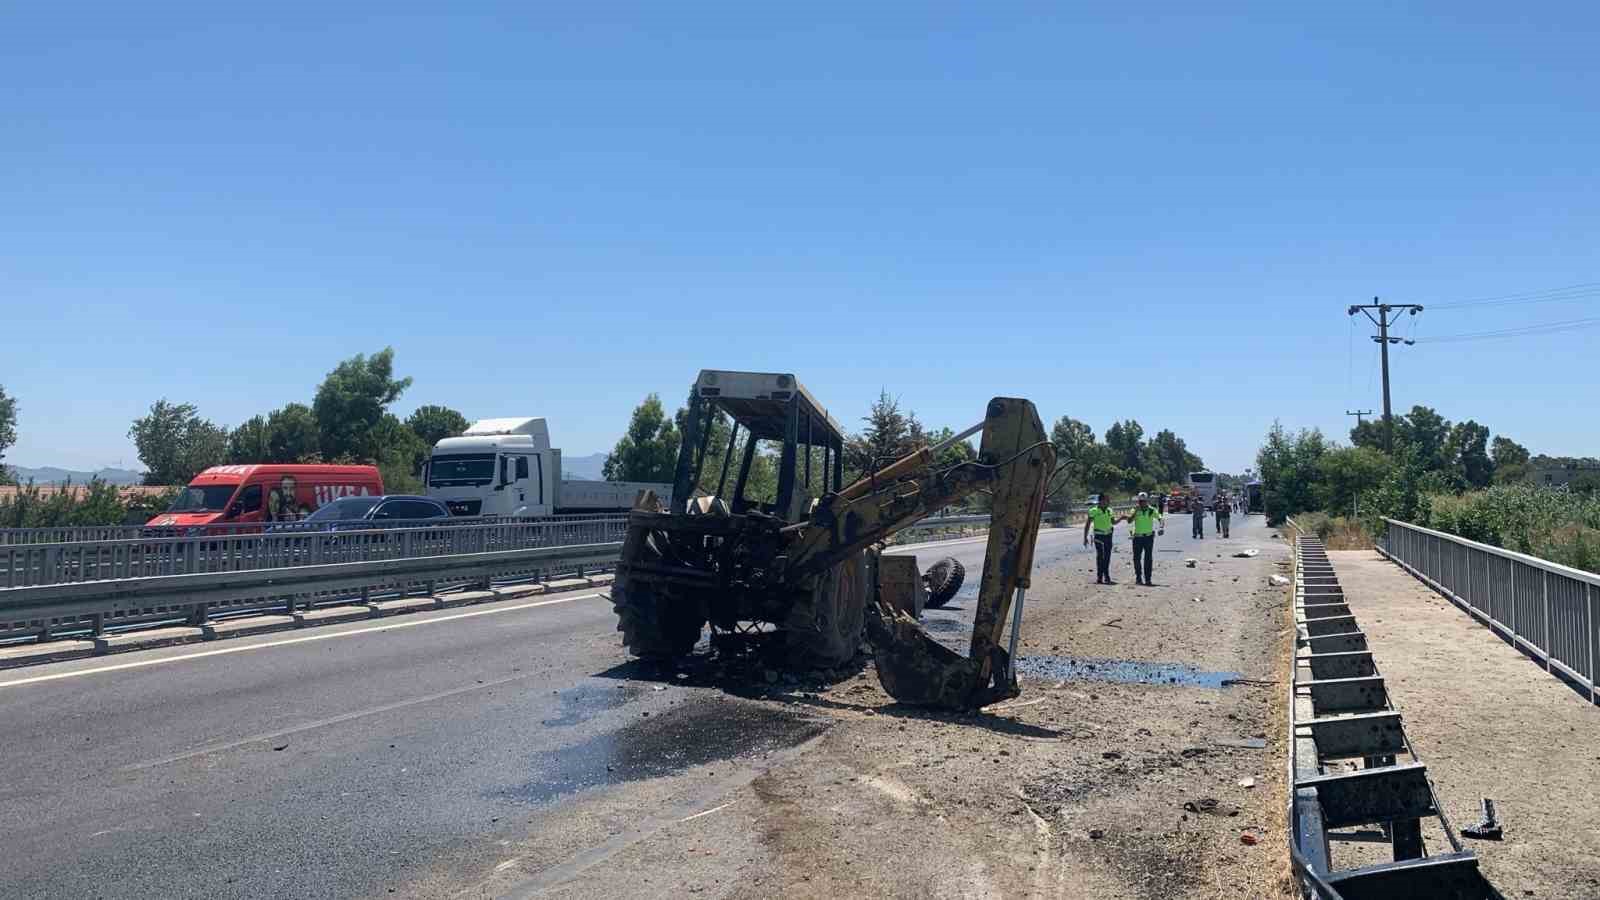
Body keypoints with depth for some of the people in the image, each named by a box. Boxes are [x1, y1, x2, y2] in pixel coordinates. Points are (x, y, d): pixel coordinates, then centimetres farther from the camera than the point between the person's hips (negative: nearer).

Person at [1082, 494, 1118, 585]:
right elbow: (1087, 524, -5)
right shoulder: (1093, 511, -6)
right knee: (1100, 556, -7)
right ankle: (1099, 577, -3)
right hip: (1099, 535, -5)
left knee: (1107, 557, 7)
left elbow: (1113, 522, 20)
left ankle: (1107, 577, 16)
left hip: (1108, 535, 5)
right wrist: (1085, 537, -8)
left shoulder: (1109, 510, 9)